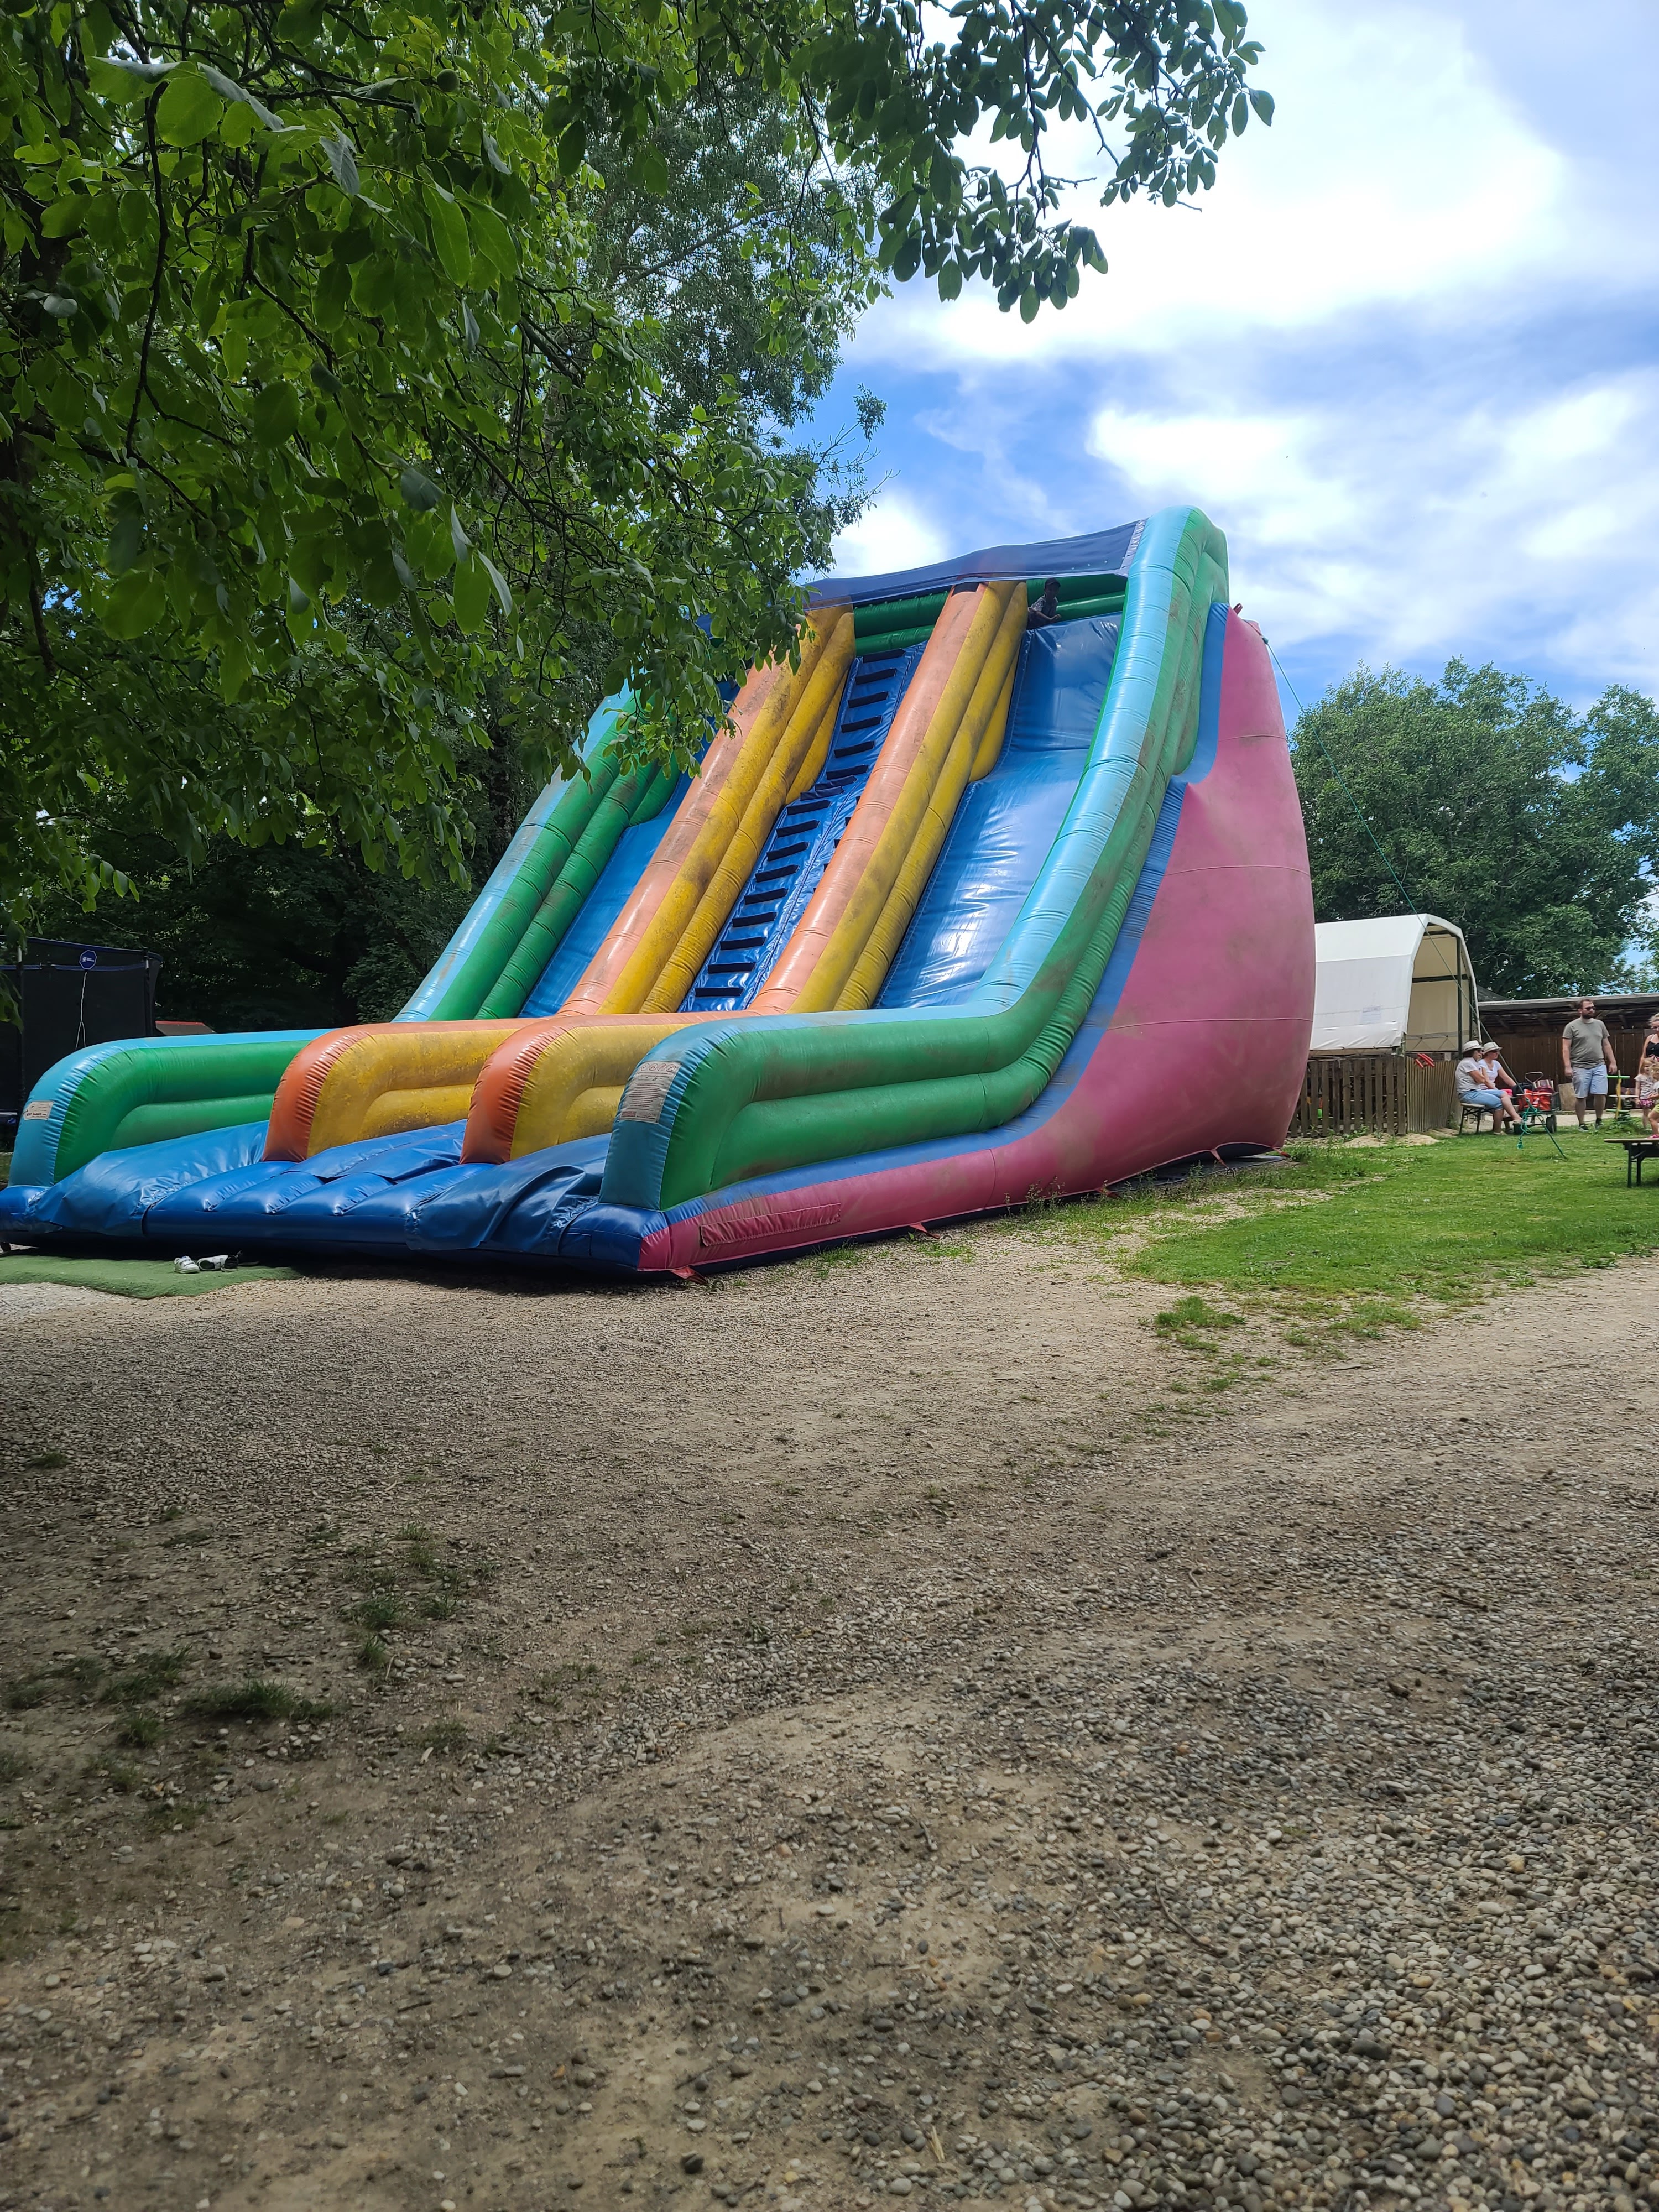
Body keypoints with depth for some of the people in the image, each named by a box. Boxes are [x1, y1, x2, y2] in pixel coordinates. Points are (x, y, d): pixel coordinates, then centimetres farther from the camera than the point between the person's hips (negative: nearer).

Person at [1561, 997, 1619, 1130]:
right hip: (1580, 1067, -3)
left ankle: (1599, 1121, 12)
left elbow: (1606, 1045, 18)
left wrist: (1613, 1062, 12)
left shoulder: (1600, 1025, 14)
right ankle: (1581, 1124, 10)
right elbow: (1566, 1048, -5)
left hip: (1599, 1066, 4)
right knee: (1580, 1096, 1)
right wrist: (1567, 1066, -13)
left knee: (1601, 1094, -5)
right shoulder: (1572, 1027, -1)